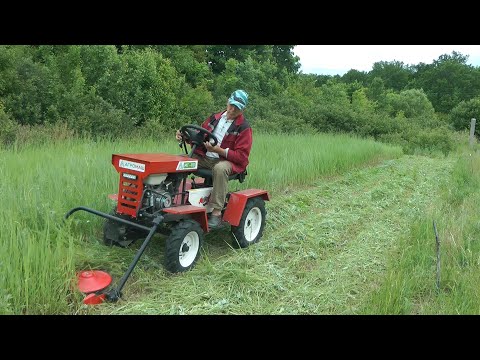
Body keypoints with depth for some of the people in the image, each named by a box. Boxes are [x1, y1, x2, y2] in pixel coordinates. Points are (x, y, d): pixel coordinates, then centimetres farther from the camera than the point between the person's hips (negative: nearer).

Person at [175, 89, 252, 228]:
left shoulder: (244, 128, -4)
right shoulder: (214, 118, 13)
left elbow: (241, 156, -11)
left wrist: (218, 150, -22)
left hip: (225, 160, -5)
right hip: (204, 157, 6)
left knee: (220, 169, -40)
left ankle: (216, 212, -35)